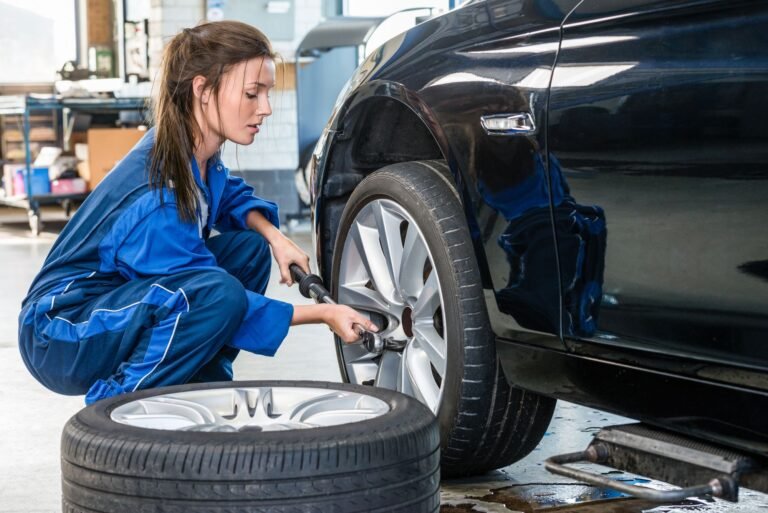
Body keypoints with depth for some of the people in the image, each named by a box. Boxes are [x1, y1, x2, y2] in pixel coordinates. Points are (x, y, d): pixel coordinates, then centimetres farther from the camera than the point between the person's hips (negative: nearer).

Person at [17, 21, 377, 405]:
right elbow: (217, 301, -22)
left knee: (250, 247, 3)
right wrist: (322, 314, -19)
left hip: (123, 307, 9)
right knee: (217, 292, -31)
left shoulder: (198, 152, -4)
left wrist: (273, 235, -3)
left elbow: (231, 195, 18)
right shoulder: (157, 196, -28)